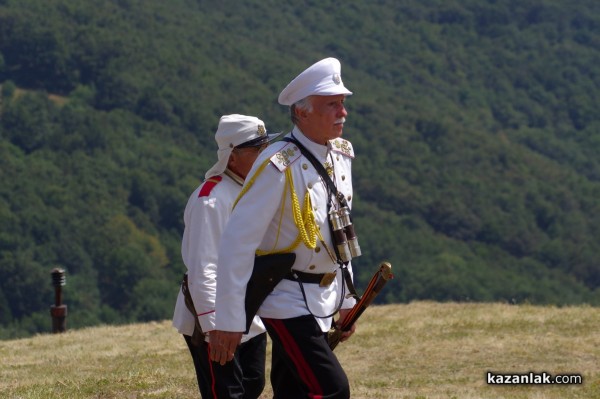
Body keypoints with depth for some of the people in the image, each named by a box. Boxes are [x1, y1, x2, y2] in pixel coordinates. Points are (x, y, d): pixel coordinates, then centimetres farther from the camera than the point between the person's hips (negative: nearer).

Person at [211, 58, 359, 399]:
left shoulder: (341, 155, 5)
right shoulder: (279, 166, -20)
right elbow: (238, 242, -21)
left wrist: (346, 298, 20)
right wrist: (229, 320, -22)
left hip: (322, 299, 8)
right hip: (288, 300, -8)